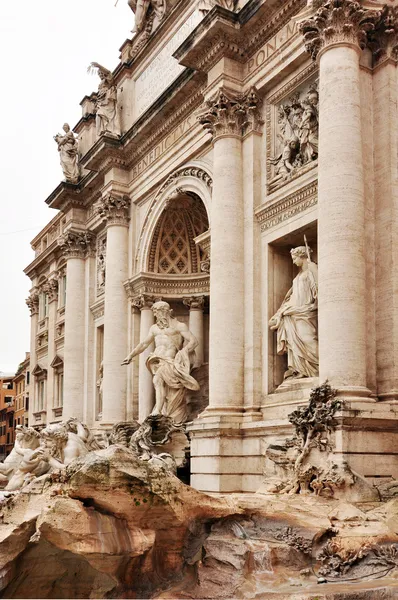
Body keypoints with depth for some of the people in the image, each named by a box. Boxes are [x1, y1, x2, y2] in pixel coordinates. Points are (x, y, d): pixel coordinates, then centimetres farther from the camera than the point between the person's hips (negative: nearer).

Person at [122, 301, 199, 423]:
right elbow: (144, 344, 29)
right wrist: (131, 355, 21)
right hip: (158, 362, 5)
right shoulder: (154, 328, 24)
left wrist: (182, 352, -16)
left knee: (158, 379, -29)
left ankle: (158, 411, -31)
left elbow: (194, 341, -3)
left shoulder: (179, 326, 5)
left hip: (170, 361, -5)